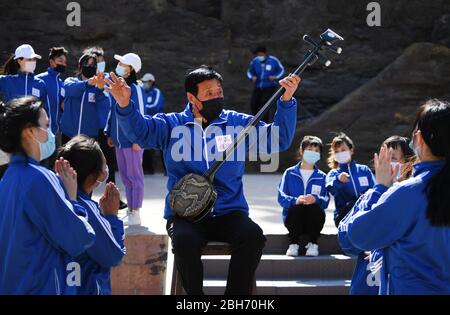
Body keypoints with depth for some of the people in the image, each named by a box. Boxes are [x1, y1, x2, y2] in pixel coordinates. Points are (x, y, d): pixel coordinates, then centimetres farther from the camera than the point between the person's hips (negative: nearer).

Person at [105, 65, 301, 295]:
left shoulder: (238, 123, 11)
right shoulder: (172, 125, 7)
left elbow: (278, 139, 4)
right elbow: (139, 130, -8)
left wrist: (286, 100, -11)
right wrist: (125, 105, -28)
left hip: (229, 212, 2)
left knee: (253, 236, -28)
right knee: (185, 241, -34)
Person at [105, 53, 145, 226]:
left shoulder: (135, 89, -12)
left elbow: (139, 114, -14)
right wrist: (110, 134, 16)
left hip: (132, 141, -8)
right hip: (119, 140, 8)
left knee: (134, 176, -1)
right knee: (125, 177, 14)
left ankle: (135, 213, 4)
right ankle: (130, 210, 24)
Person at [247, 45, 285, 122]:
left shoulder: (273, 60, -12)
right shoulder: (254, 61, -5)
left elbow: (281, 70, 3)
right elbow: (249, 72, 11)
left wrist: (275, 77, -15)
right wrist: (252, 77, -11)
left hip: (270, 86, -3)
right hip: (258, 87, 3)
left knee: (264, 102, -25)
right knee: (253, 104, -15)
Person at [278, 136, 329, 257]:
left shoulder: (322, 177, 13)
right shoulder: (290, 173, 10)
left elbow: (325, 201, 0)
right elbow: (281, 197, -1)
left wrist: (316, 199, -23)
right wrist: (295, 200, -23)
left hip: (313, 219, 1)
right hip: (293, 217, -1)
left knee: (314, 207, -32)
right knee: (297, 207, -33)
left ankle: (312, 244, -19)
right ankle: (294, 244, -22)